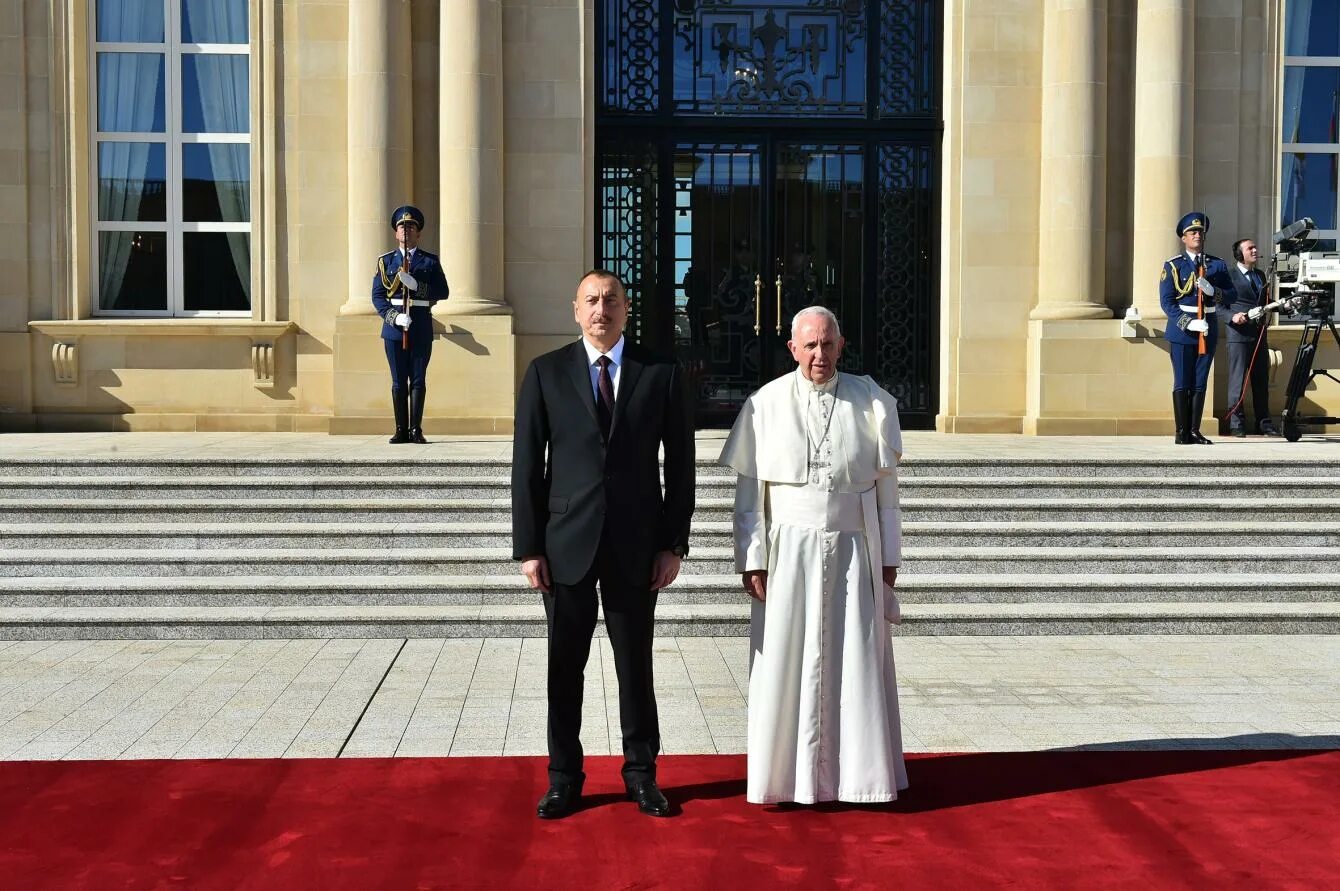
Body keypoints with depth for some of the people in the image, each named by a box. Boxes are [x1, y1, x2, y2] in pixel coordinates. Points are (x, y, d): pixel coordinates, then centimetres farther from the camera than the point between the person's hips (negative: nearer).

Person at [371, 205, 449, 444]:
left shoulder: (431, 261, 8)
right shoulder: (385, 261, 9)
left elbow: (442, 292, -1)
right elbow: (377, 295, 3)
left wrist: (416, 285, -16)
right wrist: (394, 317, -13)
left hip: (421, 328, -1)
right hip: (394, 327, 1)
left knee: (418, 379, -1)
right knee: (398, 381, 3)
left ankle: (416, 430, 2)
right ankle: (401, 430, 6)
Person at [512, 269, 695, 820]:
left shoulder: (661, 375, 3)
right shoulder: (545, 373, 2)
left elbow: (680, 464, 4)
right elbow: (527, 465, 1)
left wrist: (674, 544, -2)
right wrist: (527, 547, -4)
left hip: (636, 546, 0)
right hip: (566, 544, 0)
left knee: (635, 666, 9)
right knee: (565, 667, 8)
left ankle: (641, 774, 23)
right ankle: (564, 778, 21)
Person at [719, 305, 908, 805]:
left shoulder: (871, 402, 2)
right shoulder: (766, 405, -1)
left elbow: (886, 486, 6)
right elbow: (748, 491, 0)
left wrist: (889, 555, 4)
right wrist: (752, 560, -5)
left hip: (853, 549, 1)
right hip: (789, 550, -1)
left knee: (855, 660, 5)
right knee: (787, 662, 3)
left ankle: (855, 771, 17)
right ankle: (787, 773, 15)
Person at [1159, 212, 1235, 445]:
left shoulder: (1218, 265, 11)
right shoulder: (1172, 265, 0)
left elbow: (1230, 295, 6)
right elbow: (1167, 301, -7)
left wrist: (1212, 290, -15)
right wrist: (1188, 323, -18)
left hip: (1208, 330, 4)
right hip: (1181, 330, -3)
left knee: (1200, 383, 6)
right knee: (1182, 383, -2)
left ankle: (1195, 431, 10)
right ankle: (1182, 433, 1)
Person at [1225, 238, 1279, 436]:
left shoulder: (1260, 275, 18)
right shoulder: (1229, 275, -2)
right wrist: (1232, 316, -20)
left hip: (1259, 334, 7)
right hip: (1239, 333, -7)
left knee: (1262, 380, 9)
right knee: (1238, 379, -5)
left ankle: (1263, 423, 15)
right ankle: (1236, 423, 0)